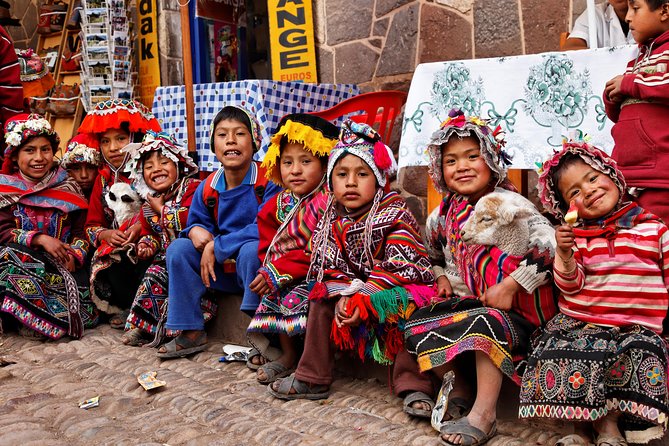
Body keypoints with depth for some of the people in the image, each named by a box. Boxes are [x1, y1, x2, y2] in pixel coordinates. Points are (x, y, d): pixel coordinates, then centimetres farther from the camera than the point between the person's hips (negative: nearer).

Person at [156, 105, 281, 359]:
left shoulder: (268, 182, -16)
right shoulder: (207, 188, 3)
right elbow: (197, 222, 11)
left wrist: (216, 246, -22)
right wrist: (196, 231, -17)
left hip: (257, 269, -6)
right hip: (224, 271, 6)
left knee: (251, 250, -36)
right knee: (178, 249, -8)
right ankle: (192, 333, -3)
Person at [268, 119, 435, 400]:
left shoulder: (395, 216, -13)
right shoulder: (332, 221, 3)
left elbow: (397, 269, -21)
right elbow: (330, 266, -1)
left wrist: (364, 299, -28)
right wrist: (343, 296, -21)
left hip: (398, 288, -6)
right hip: (352, 288, 6)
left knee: (402, 309, -34)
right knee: (321, 300, -10)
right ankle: (312, 378, 0)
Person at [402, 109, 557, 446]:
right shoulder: (444, 214, 7)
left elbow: (548, 248, -24)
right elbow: (433, 250, 26)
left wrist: (509, 287, -25)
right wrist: (441, 276, 6)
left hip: (512, 306, -6)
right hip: (465, 301, 6)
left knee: (486, 324, -37)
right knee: (416, 326, -13)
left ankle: (484, 412, -25)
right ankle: (459, 383, 7)